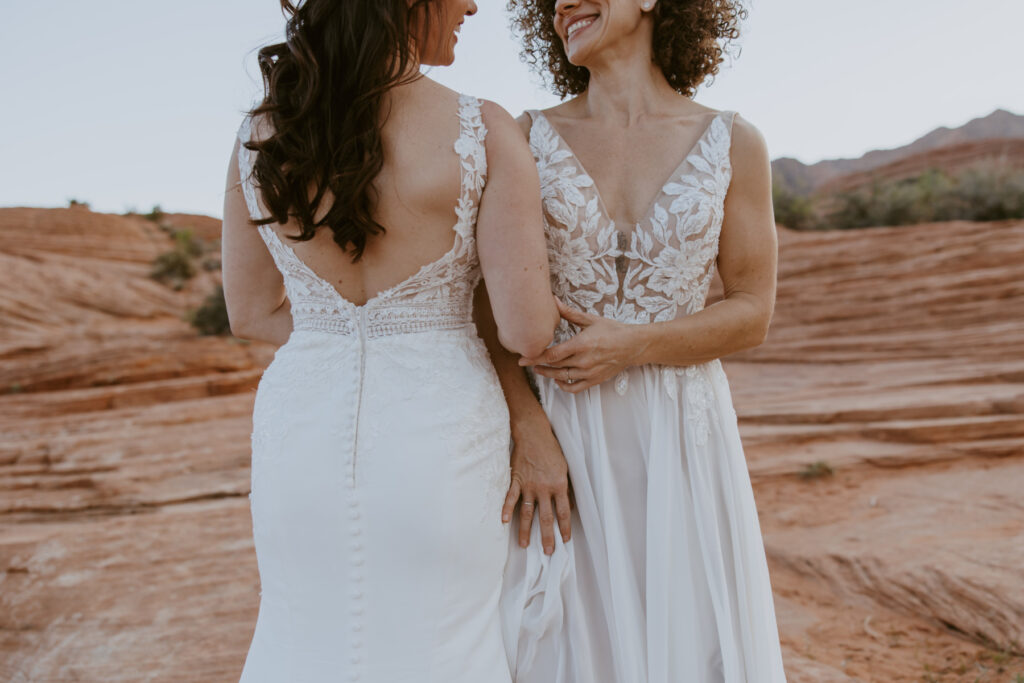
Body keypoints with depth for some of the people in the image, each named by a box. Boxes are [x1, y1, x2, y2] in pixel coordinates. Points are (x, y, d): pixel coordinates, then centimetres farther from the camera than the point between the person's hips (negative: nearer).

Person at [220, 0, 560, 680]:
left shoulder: (260, 133, -1)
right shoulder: (486, 134, -14)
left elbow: (252, 312, 6)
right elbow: (528, 331, -12)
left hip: (302, 432, 4)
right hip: (438, 435, -3)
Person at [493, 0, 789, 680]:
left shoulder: (733, 143, 1)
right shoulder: (527, 138, 1)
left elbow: (753, 316, 0)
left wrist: (631, 345, -15)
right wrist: (527, 424, -15)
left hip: (682, 440, 0)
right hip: (563, 432, 0)